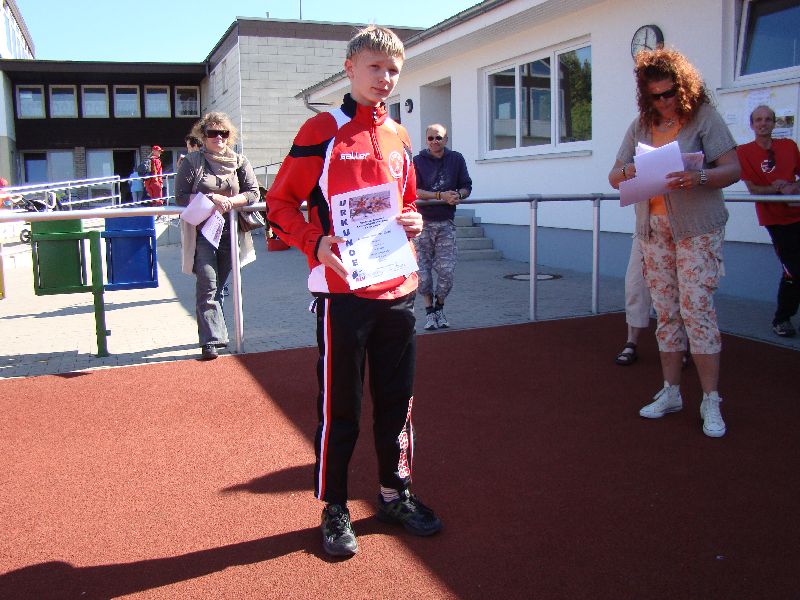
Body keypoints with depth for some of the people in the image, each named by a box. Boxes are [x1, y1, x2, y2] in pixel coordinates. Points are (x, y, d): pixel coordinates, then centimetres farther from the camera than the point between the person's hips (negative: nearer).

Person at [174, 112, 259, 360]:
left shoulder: (239, 162, 9)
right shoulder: (192, 162, 3)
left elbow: (253, 193, 3)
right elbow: (181, 196, -4)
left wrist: (230, 202, -14)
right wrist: (211, 199, -15)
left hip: (231, 232, 3)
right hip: (202, 232, -2)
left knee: (218, 286, 10)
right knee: (207, 286, -11)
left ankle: (213, 334, 21)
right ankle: (211, 340, -11)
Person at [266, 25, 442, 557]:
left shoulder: (399, 138, 13)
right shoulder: (321, 131, -4)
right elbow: (280, 203, -4)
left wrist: (414, 221, 2)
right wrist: (315, 242, -20)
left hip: (397, 289, 6)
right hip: (342, 289, -5)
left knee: (397, 398, 14)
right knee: (340, 404, 3)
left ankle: (395, 493, 31)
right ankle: (335, 509, 19)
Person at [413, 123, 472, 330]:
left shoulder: (456, 159, 8)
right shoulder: (417, 161, -1)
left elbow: (466, 187, 11)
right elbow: (413, 191, -11)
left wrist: (458, 195, -12)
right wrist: (440, 195, -20)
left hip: (446, 222, 2)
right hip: (422, 222, -1)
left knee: (446, 270, -3)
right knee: (423, 269, -1)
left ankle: (439, 308, 19)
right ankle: (429, 311, 14)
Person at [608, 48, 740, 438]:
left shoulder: (703, 117, -3)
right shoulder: (640, 126, 10)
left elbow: (733, 169, -9)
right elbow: (613, 177, 9)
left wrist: (699, 178, -28)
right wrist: (627, 172, -15)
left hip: (697, 228, -5)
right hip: (653, 228, 5)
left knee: (697, 309, -9)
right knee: (666, 312, 8)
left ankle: (710, 401, -1)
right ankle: (671, 392, 17)